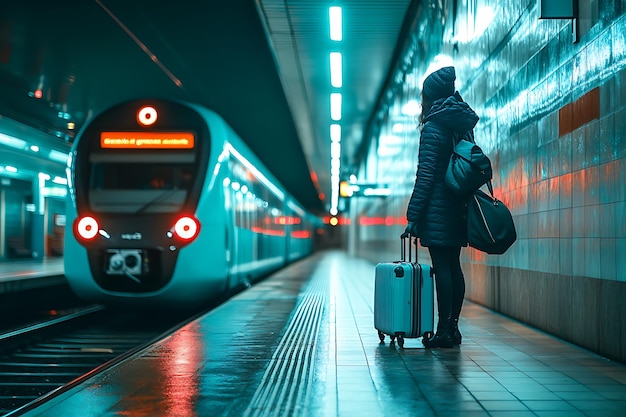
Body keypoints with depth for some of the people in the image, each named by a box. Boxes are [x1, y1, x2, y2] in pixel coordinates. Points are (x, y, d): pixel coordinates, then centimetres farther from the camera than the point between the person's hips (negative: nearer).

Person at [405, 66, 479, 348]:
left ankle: (444, 331, -4)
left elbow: (425, 175, -15)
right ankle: (453, 327, 16)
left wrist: (413, 216, -13)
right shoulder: (462, 126, 13)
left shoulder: (433, 128, -10)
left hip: (438, 206, -8)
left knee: (442, 268, -6)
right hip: (458, 206, 8)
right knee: (453, 266, 11)